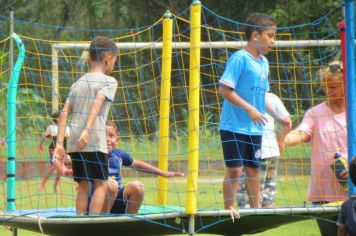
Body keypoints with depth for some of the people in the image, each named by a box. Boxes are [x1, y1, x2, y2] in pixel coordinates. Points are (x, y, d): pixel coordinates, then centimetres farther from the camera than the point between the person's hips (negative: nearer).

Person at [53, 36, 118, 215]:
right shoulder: (108, 81, 1)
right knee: (100, 184, -1)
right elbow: (97, 104, -17)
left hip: (74, 143, 6)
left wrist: (59, 143, 6)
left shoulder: (77, 84, 20)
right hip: (95, 142, -6)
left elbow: (64, 113, 11)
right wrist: (87, 131, -27)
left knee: (83, 185, 11)